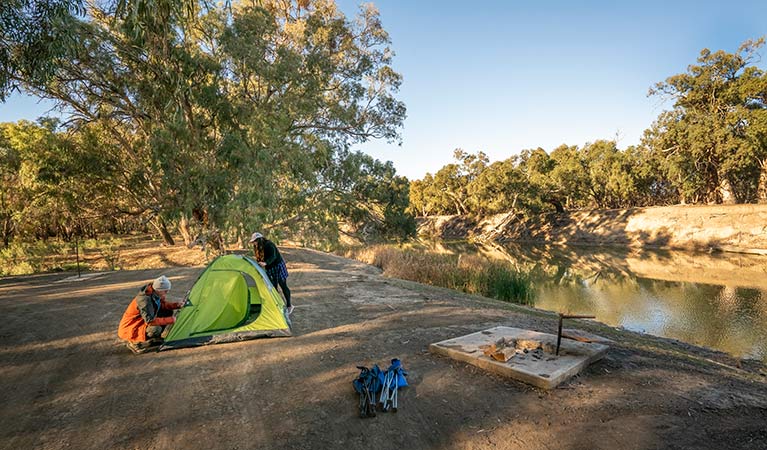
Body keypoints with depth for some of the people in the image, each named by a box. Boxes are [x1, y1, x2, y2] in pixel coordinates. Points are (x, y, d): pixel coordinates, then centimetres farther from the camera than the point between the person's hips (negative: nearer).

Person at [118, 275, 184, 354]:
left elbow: (163, 305, 10)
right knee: (155, 329, -34)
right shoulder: (145, 299, -33)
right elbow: (150, 321, -35)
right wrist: (170, 320, -29)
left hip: (142, 323, 9)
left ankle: (154, 339, 9)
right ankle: (135, 343, -7)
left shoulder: (155, 293, -8)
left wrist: (176, 305, -8)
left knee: (167, 312, 1)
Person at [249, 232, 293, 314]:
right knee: (273, 288, 5)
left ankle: (289, 306, 8)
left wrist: (265, 263, -47)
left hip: (278, 266, -8)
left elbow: (273, 256, -33)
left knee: (283, 286, -2)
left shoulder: (269, 245, -22)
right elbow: (259, 259, 11)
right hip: (270, 269, 8)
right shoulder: (259, 248, 5)